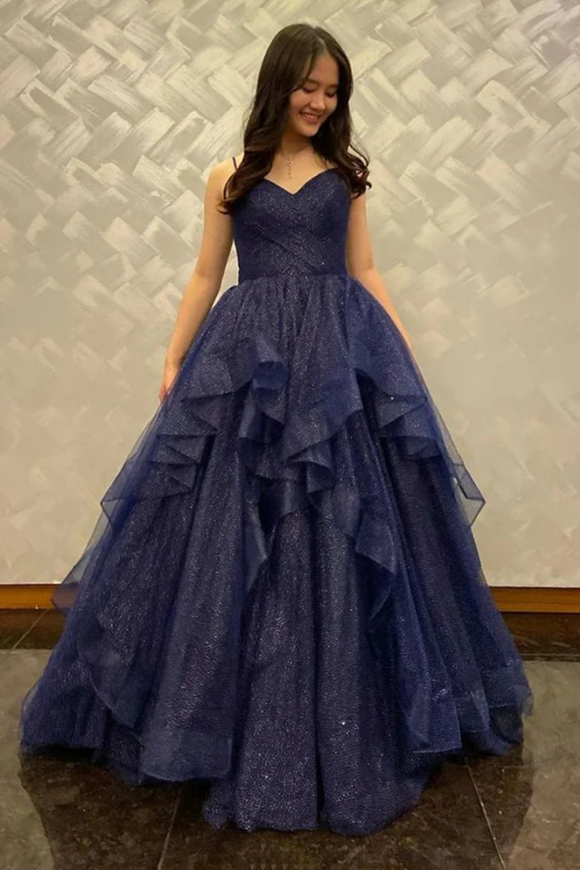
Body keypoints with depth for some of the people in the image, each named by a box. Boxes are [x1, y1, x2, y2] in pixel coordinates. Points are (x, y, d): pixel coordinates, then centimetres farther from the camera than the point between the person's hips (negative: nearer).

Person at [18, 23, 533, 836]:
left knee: (348, 530, 2)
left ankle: (344, 717, 21)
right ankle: (248, 714, 21)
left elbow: (364, 272, 12)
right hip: (249, 360, -1)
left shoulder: (346, 173, 13)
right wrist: (174, 361, 4)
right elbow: (205, 276, 10)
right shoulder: (230, 177, 10)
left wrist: (407, 351, 5)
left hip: (343, 358, 1)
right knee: (241, 532, 0)